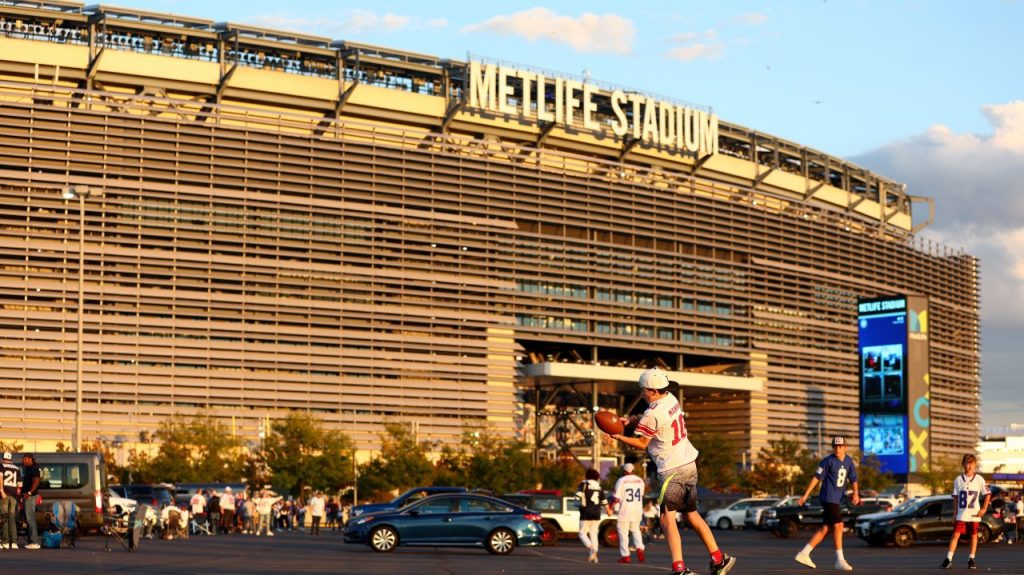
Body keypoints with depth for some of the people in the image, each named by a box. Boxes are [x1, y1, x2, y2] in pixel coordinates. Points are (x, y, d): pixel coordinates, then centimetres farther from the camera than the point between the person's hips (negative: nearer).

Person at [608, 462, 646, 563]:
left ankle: (625, 556, 3)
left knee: (623, 532, 5)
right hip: (637, 510, 5)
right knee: (636, 530, 20)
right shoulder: (640, 480, 5)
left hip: (625, 510, -5)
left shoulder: (621, 481, -9)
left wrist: (610, 506, 4)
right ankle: (640, 549, -2)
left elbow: (616, 499, -11)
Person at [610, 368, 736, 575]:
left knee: (667, 517, -10)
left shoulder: (653, 413, -19)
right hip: (689, 463, 9)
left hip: (672, 470, -9)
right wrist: (631, 421, 8)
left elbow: (642, 443, -7)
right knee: (692, 514, 19)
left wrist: (618, 436, 3)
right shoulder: (671, 399, 6)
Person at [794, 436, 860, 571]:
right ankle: (840, 560, -10)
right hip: (828, 498, -7)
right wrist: (806, 495, -5)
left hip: (837, 499, 7)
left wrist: (856, 493, -10)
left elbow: (853, 480, 9)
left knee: (825, 528, 7)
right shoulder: (828, 461, -8)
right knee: (838, 526, -13)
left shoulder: (849, 462, 10)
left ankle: (804, 554, 13)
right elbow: (817, 477, -5)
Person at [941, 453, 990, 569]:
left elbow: (987, 494, 3)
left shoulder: (979, 479, -1)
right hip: (961, 514, 0)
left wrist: (984, 509, -3)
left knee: (974, 535, 5)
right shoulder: (958, 480, 3)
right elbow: (955, 497, 9)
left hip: (974, 514, 0)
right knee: (956, 534, -7)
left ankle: (971, 559, 15)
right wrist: (955, 512, 6)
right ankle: (948, 559, -10)